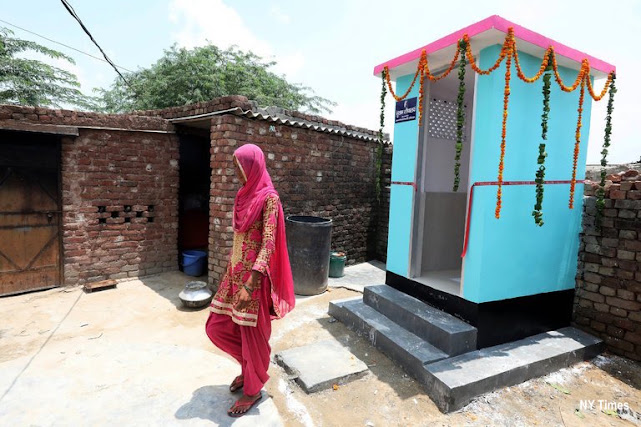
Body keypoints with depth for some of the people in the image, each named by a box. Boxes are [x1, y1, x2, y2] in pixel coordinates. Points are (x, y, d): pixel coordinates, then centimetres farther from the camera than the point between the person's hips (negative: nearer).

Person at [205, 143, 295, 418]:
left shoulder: (268, 198, -15)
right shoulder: (243, 196, 10)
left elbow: (268, 244, -21)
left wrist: (250, 284, -28)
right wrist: (233, 272, 21)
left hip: (254, 275, -8)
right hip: (235, 271, 8)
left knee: (253, 333, 6)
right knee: (216, 327, 14)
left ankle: (253, 389, 29)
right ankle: (250, 366, 37)